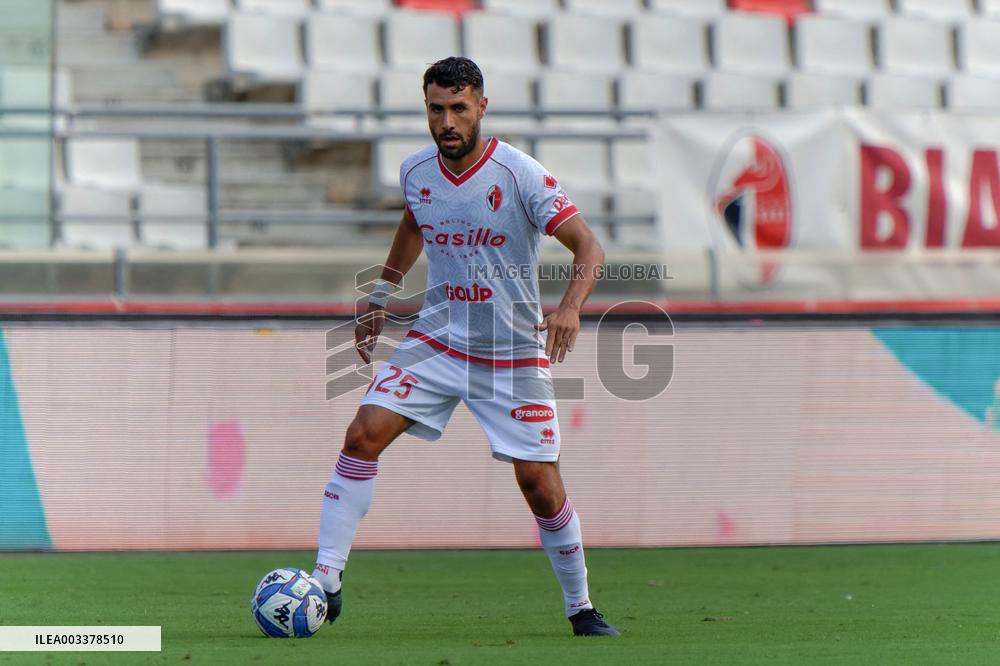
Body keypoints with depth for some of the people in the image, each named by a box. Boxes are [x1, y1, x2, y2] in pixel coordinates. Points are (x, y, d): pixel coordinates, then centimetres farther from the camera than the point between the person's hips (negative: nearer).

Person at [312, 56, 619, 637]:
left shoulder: (521, 175, -16)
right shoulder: (416, 172, -1)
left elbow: (589, 247, -17)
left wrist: (571, 307, -34)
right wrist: (380, 298, 22)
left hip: (513, 355, -3)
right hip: (438, 340, 4)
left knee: (539, 481, -5)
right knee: (364, 433, -15)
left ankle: (581, 608, 14)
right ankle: (326, 579, -11)